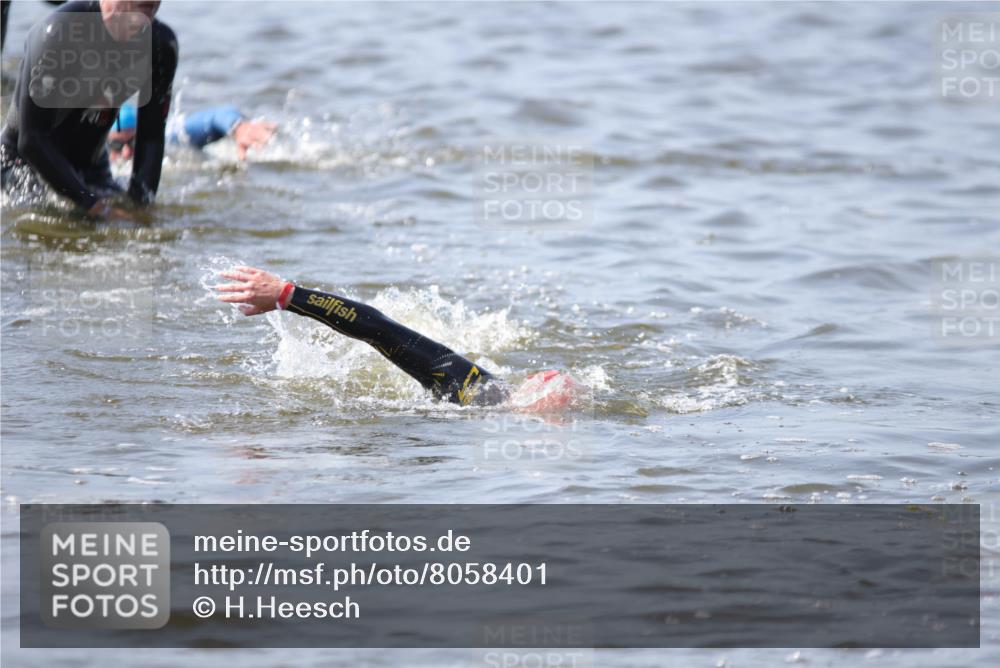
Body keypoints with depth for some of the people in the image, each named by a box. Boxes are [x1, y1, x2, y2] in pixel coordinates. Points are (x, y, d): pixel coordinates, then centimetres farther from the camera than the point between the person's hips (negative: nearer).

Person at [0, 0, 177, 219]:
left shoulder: (162, 43, -11)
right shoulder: (59, 31, -28)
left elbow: (151, 136, -4)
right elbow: (31, 141, -29)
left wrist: (141, 201, -20)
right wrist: (94, 204, -35)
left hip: (91, 166, 6)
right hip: (25, 158, -6)